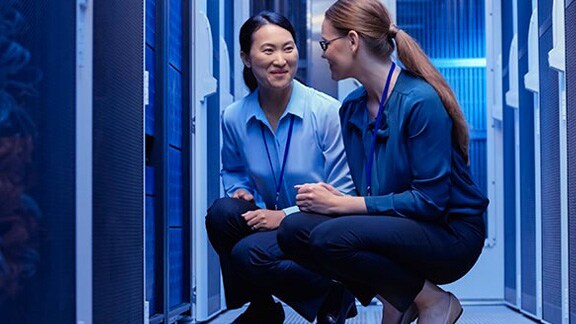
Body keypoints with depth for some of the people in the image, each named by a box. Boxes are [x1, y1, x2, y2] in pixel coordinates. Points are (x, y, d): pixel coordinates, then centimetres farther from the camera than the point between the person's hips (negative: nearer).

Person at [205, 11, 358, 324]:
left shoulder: (327, 111, -14)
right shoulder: (233, 117, -1)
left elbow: (343, 194, -12)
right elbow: (233, 172, 20)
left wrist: (286, 215, -20)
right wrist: (240, 191, -4)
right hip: (271, 221, 5)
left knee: (249, 253, -29)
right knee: (222, 212, -25)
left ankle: (335, 297, 0)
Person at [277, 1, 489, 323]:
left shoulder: (421, 101, -18)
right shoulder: (352, 106, 7)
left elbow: (430, 200, -21)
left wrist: (342, 204, -19)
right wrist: (333, 196, -11)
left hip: (451, 234, -7)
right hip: (393, 225, 7)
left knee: (329, 237, -29)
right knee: (294, 229, -15)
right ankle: (393, 298, 2)